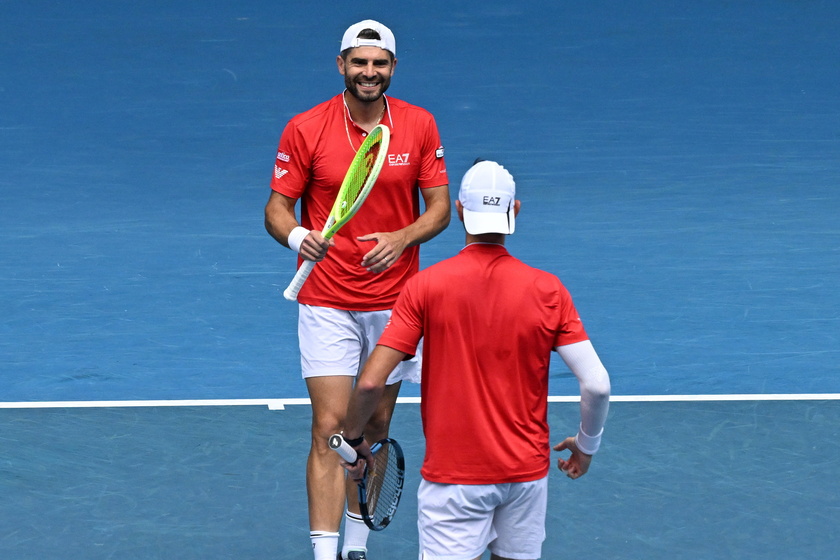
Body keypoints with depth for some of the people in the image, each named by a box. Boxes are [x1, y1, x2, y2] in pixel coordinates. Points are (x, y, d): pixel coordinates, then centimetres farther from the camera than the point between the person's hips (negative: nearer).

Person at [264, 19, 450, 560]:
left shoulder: (420, 125, -1)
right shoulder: (305, 129, -7)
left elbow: (439, 207, 2)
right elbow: (278, 206, -3)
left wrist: (402, 238, -17)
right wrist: (296, 235, -25)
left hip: (395, 303, 3)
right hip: (328, 305, -3)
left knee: (375, 429, 11)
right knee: (331, 429, -10)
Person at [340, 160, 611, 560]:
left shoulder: (425, 286, -7)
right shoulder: (548, 290, -3)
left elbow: (370, 382, -11)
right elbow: (597, 384, -5)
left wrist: (354, 440, 8)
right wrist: (587, 444, 14)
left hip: (453, 475, -2)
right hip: (527, 470, 2)